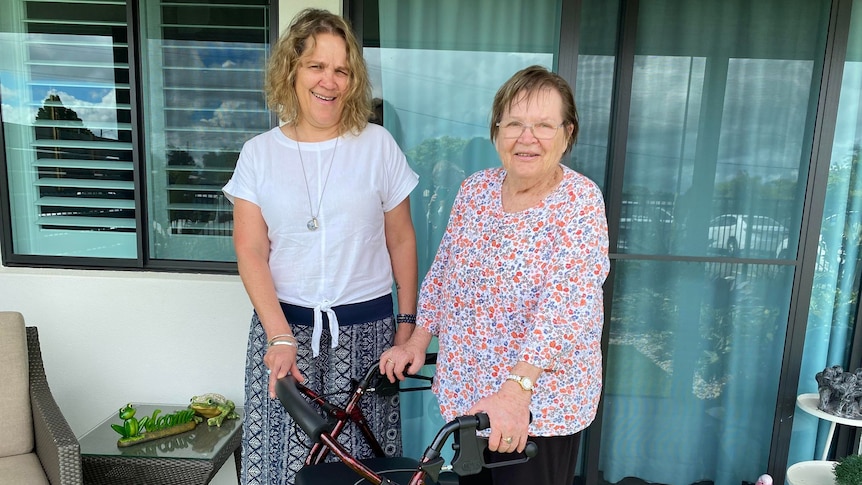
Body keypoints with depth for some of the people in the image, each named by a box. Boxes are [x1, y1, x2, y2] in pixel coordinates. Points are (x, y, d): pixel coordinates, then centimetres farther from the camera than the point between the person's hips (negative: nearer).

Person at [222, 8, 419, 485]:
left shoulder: (377, 145, -1)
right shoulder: (259, 152, 1)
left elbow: (400, 240, 3)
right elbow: (250, 252, -3)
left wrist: (407, 321, 4)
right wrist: (280, 335, -12)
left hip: (366, 326, 0)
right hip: (284, 323, 1)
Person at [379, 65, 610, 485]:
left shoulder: (580, 202, -15)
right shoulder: (476, 189, 0)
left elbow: (566, 303, -26)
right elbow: (443, 272, 9)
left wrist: (517, 388, -35)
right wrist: (418, 341, 4)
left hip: (539, 402, -5)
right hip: (467, 390, 5)